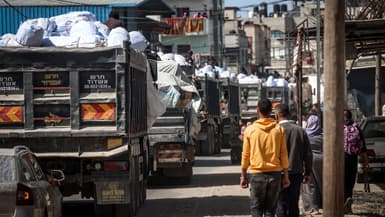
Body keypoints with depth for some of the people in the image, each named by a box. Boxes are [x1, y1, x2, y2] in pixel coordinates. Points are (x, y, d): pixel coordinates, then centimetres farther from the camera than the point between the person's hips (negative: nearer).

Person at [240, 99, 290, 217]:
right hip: (275, 174, 2)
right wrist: (286, 176, 9)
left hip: (257, 174, -2)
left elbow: (245, 155, 1)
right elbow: (284, 154, 2)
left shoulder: (250, 129, -3)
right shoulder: (279, 129, -1)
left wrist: (243, 176, 10)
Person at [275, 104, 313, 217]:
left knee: (281, 205, -1)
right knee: (294, 205, 12)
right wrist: (307, 172, 14)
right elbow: (308, 154, 6)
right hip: (297, 173, 4)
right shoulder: (301, 130, 5)